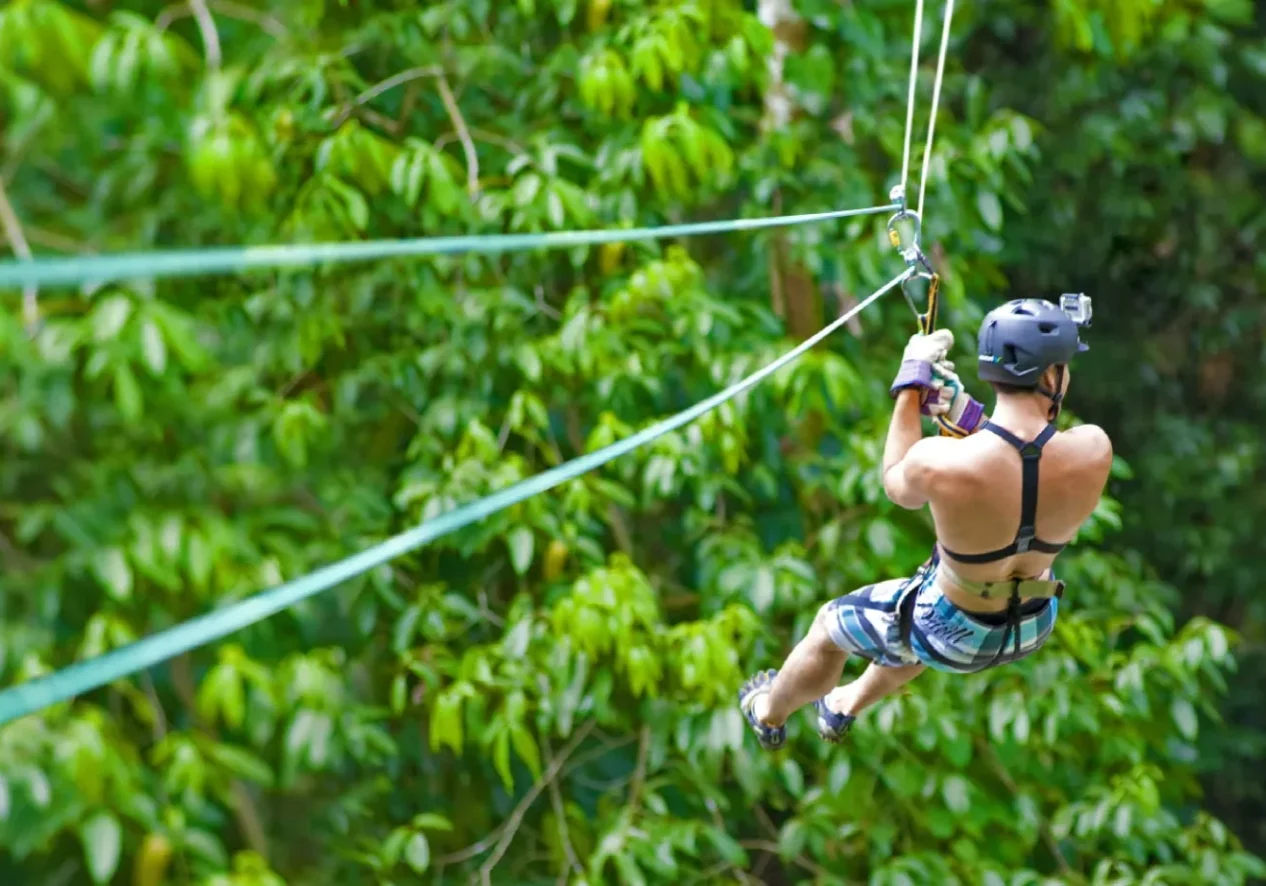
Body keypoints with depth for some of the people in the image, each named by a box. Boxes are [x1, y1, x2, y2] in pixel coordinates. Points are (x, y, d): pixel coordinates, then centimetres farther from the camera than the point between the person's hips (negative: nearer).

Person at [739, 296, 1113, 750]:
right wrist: (966, 413, -9)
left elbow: (897, 484, -8)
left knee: (829, 625, 26)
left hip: (953, 634, -4)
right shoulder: (1094, 450, -27)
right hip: (1034, 626, 4)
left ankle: (770, 716, 55)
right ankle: (845, 707, 65)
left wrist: (911, 385, -2)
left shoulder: (936, 462, -34)